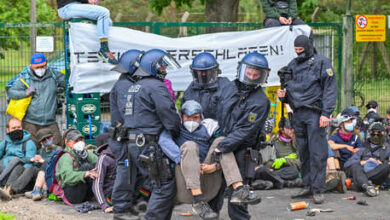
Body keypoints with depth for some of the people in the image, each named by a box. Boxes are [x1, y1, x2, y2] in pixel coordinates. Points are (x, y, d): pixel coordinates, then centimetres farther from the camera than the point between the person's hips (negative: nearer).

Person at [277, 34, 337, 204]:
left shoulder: (321, 63, -1)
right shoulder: (292, 65, 17)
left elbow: (330, 89, -6)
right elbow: (289, 88, 25)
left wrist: (326, 113, -14)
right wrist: (283, 94, 0)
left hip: (314, 113, -6)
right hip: (298, 114, 6)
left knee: (317, 152, -7)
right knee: (303, 152, 10)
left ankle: (318, 189, -5)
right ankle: (307, 185, 18)